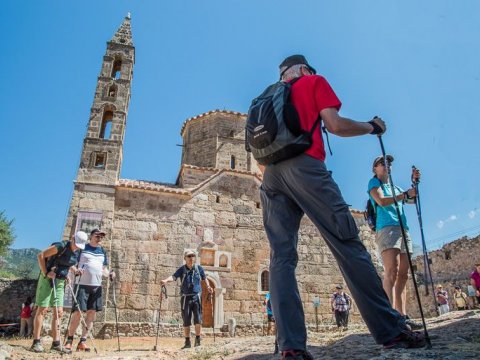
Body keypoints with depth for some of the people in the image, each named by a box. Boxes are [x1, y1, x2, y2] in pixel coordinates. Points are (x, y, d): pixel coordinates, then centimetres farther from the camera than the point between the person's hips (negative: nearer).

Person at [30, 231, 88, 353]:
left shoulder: (77, 252, 4)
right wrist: (46, 273, -19)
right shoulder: (61, 247, -18)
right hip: (48, 279, -7)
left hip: (60, 281, 7)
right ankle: (36, 342, 4)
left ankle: (56, 343, 9)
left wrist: (74, 270, 3)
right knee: (42, 309, -4)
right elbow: (40, 255, -16)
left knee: (59, 311, 4)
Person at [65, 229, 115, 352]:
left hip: (97, 286, 5)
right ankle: (69, 340, 10)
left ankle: (82, 341, 13)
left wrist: (109, 274, 0)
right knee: (77, 312, -7)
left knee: (92, 313, 3)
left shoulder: (103, 251, 16)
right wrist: (76, 270, -19)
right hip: (82, 285, -5)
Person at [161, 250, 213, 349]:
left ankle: (197, 339, 11)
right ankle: (187, 342, 18)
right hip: (185, 297, 0)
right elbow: (174, 276, -19)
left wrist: (208, 286, 5)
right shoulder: (182, 269, -3)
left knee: (198, 319, -6)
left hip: (196, 297, 0)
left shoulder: (198, 268, 3)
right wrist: (166, 280, -38)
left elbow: (204, 277, 19)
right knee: (186, 321, 5)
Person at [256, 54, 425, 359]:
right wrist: (372, 127, 16)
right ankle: (392, 331, -3)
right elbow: (335, 125, 2)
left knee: (281, 258, -4)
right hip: (304, 166, -5)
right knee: (348, 246, -6)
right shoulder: (314, 82, 17)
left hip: (271, 175, 6)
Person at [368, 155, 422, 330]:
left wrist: (415, 182, 14)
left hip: (403, 230, 8)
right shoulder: (374, 182, 10)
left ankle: (402, 316, -1)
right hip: (386, 228, -8)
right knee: (392, 271, -21)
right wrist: (405, 194, -6)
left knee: (403, 274, -1)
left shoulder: (395, 187, 32)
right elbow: (381, 201, -7)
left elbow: (413, 200, 26)